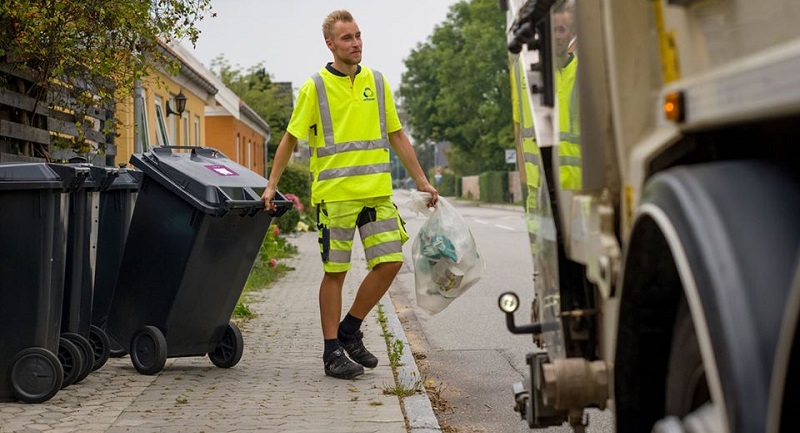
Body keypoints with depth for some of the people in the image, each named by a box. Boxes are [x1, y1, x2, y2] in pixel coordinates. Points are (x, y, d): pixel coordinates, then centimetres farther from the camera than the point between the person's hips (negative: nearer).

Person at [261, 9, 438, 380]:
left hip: (377, 191, 4)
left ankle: (349, 330, 17)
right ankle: (333, 352, 11)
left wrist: (422, 181, 13)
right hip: (334, 194, -4)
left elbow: (397, 136, 16)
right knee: (335, 272, 1)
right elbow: (290, 139, 3)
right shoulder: (315, 87, -1)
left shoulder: (377, 82, 11)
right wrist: (271, 185, -3)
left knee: (390, 261, -1)